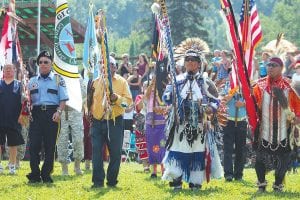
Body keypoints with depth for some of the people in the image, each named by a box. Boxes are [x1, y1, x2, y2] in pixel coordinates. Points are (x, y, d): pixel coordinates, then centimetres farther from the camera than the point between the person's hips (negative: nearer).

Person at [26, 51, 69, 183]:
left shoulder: (58, 80, 8)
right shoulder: (32, 81, 17)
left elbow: (63, 99, 3)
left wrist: (59, 112, -13)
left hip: (52, 114, -2)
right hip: (36, 113, 2)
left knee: (50, 146, -1)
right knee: (34, 144, -6)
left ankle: (46, 175, 8)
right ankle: (34, 174, 0)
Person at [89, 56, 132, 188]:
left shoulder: (122, 82, 5)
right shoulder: (96, 82, 12)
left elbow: (128, 100, -2)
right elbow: (90, 99, 15)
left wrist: (117, 98, -19)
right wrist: (89, 112, -2)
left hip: (115, 122, -2)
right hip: (98, 122, 2)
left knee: (115, 153, 0)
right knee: (96, 152, -4)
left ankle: (112, 181, 10)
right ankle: (98, 181, 0)